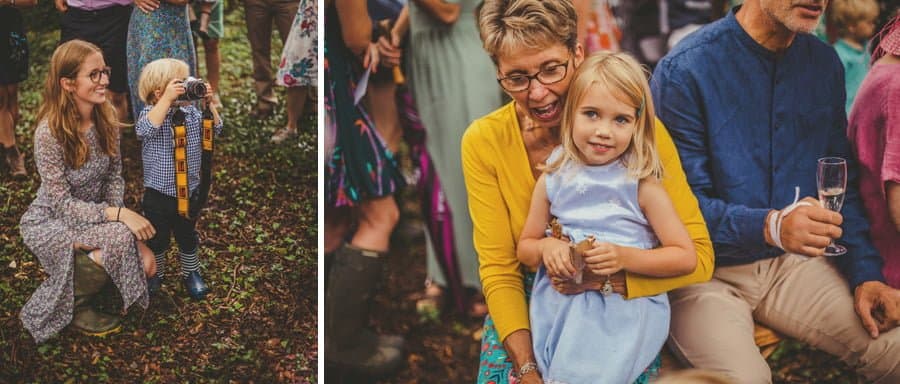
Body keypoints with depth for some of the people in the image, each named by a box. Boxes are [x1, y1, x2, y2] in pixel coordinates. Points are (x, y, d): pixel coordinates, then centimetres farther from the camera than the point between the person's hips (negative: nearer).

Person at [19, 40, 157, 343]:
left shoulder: (106, 117, -8)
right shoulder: (49, 133, -27)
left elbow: (114, 177, -2)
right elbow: (62, 204, -25)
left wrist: (117, 211, -20)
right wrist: (118, 215, -34)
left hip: (95, 213, 6)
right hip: (50, 223, -6)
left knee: (144, 264, -15)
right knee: (121, 239, -31)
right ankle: (74, 305, -5)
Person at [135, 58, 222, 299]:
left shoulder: (191, 112, -2)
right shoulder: (151, 112, -16)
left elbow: (215, 130, -3)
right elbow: (145, 129, -38)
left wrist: (209, 103, -15)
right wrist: (168, 99, -42)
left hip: (189, 191, 4)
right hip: (158, 195, -3)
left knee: (187, 236, 20)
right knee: (157, 239, 15)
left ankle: (191, 273, 39)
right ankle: (155, 274, 37)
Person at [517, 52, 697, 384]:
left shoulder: (642, 185, -4)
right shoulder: (553, 180, 4)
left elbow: (686, 258, -5)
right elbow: (524, 249, 15)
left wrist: (624, 257, -17)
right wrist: (546, 247, -8)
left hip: (626, 307, -3)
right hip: (560, 304, 3)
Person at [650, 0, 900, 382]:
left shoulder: (824, 63, 6)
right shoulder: (685, 70, -14)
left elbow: (842, 185, 13)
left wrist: (866, 275, 0)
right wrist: (770, 226, -33)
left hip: (792, 262, 6)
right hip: (707, 272, -5)